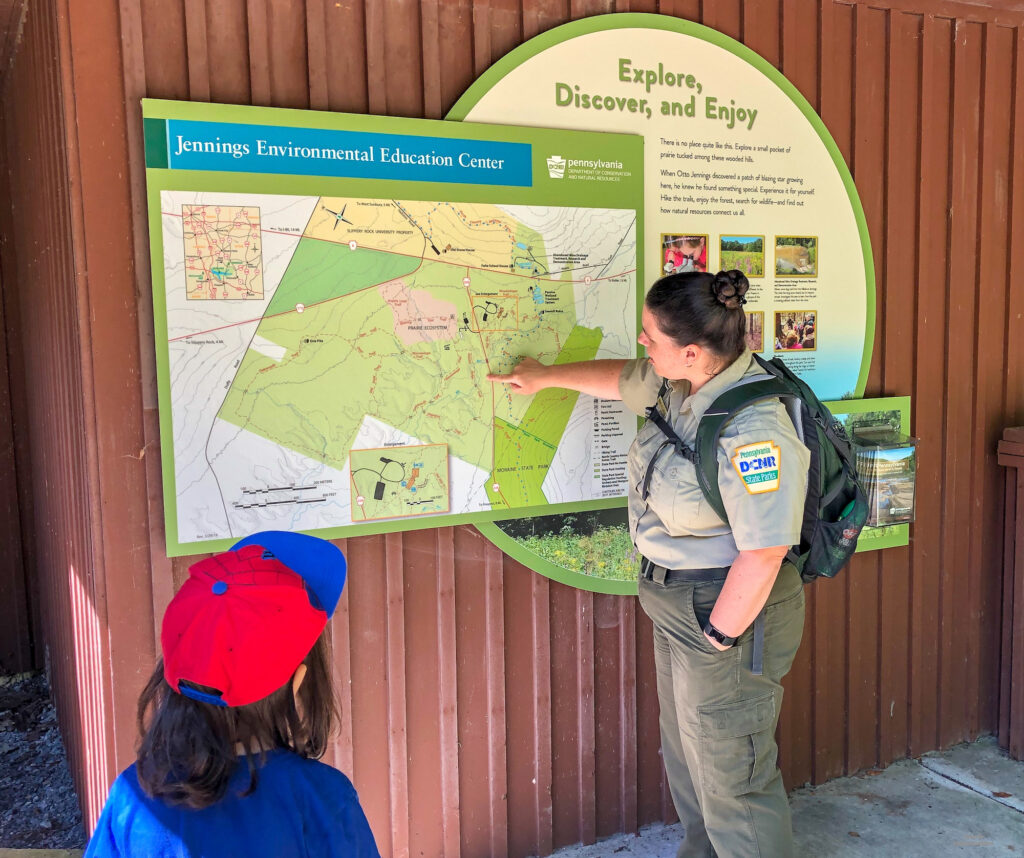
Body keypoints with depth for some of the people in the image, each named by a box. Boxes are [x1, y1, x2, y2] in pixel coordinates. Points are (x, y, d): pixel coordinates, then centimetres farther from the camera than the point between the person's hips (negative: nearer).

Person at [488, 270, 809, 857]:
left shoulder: (753, 431, -30)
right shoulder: (681, 383, -1)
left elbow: (763, 554, -29)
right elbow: (624, 380, 21)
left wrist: (717, 636, -19)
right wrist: (545, 377, 31)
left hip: (730, 611, -10)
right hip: (678, 605, 10)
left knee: (730, 780, 5)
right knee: (686, 761, 25)